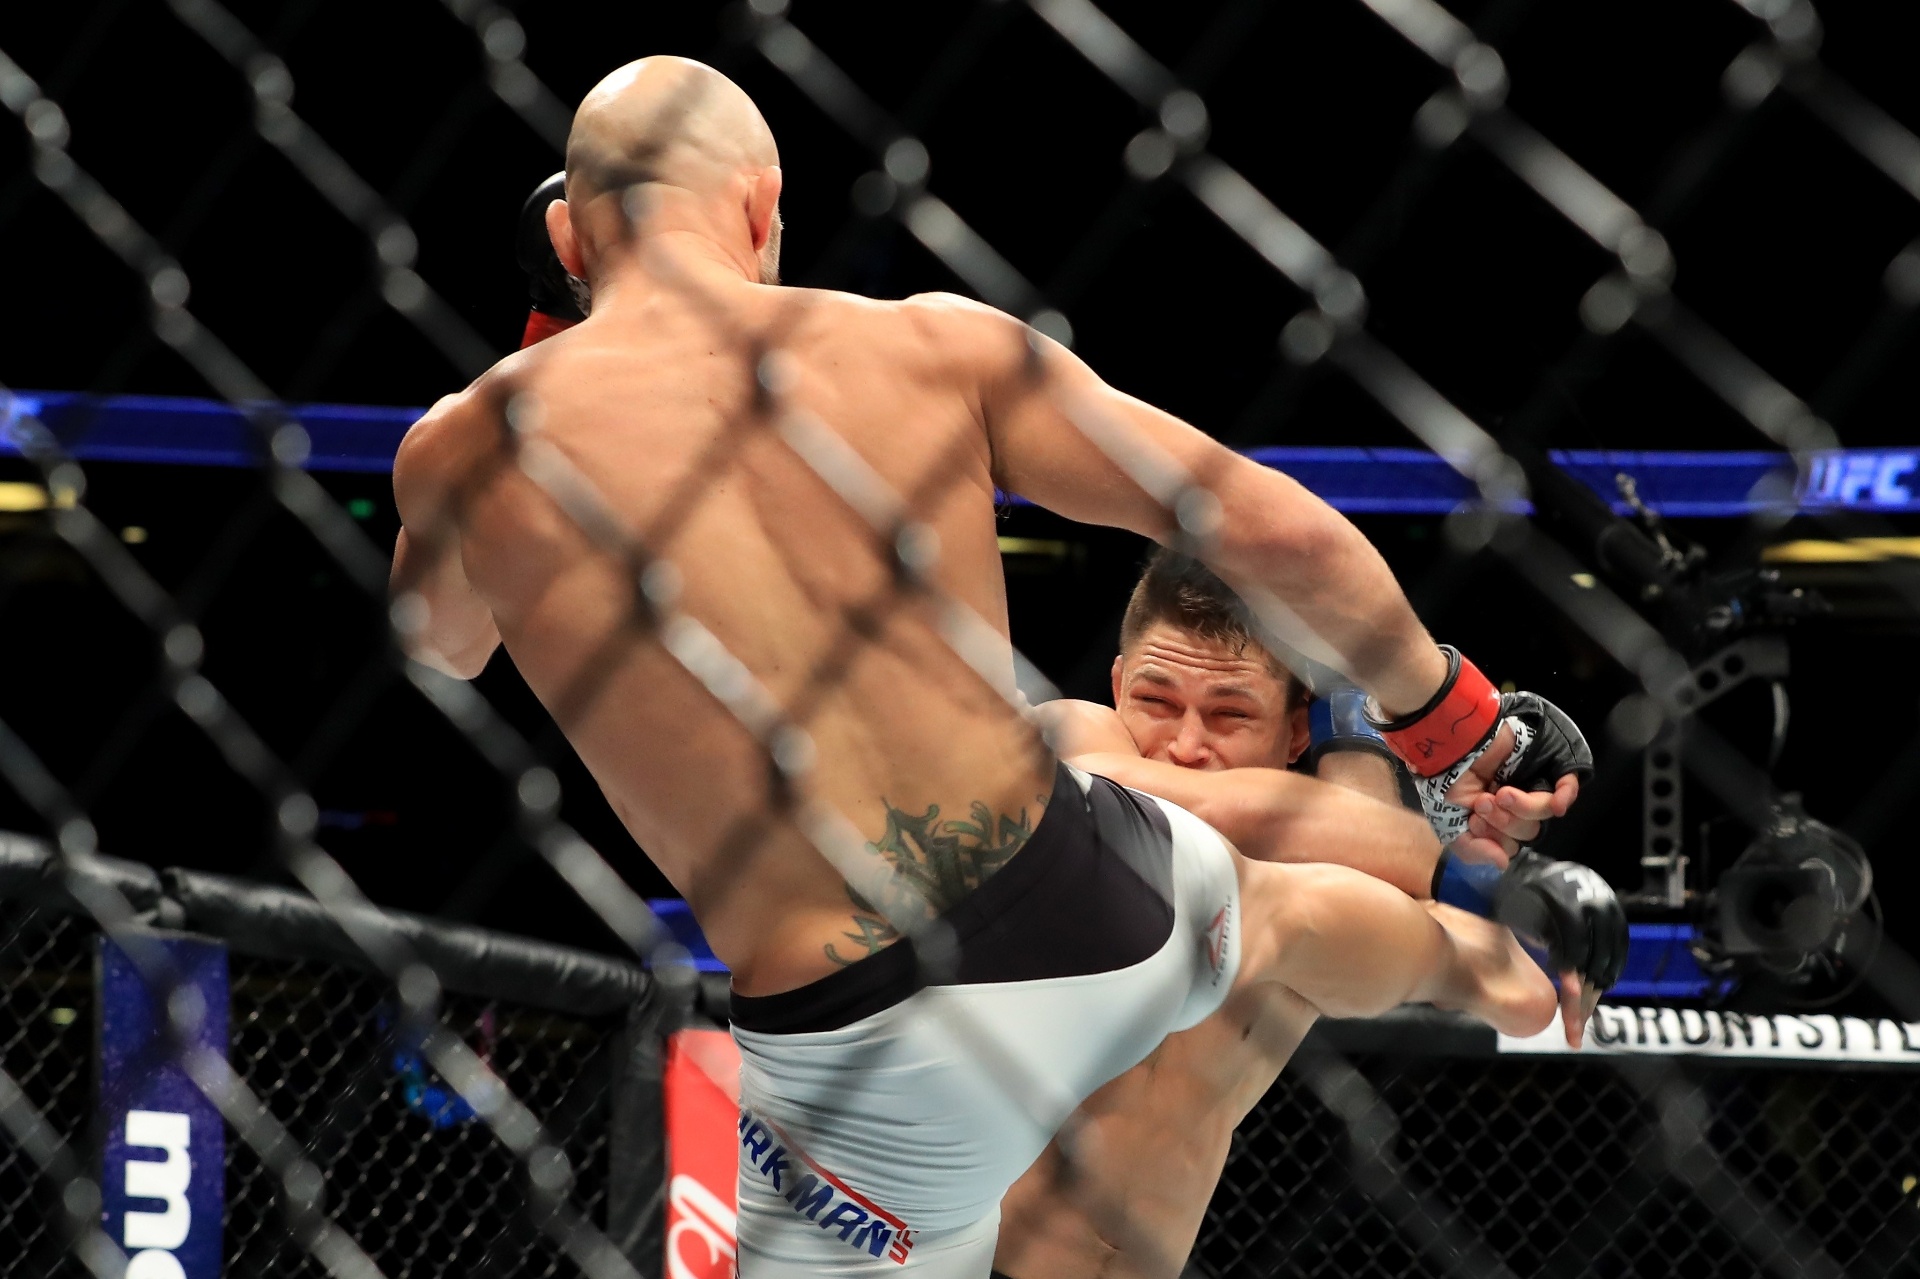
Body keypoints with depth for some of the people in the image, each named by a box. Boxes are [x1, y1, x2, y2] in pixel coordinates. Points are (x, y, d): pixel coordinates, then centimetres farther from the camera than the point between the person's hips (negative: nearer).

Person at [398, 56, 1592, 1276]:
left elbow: (441, 641, 20)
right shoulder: (933, 343, -4)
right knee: (1263, 894, 38)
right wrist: (1455, 722, 12)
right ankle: (1497, 973, 70)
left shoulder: (469, 448, -5)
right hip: (1102, 923, 5)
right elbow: (1282, 533, -5)